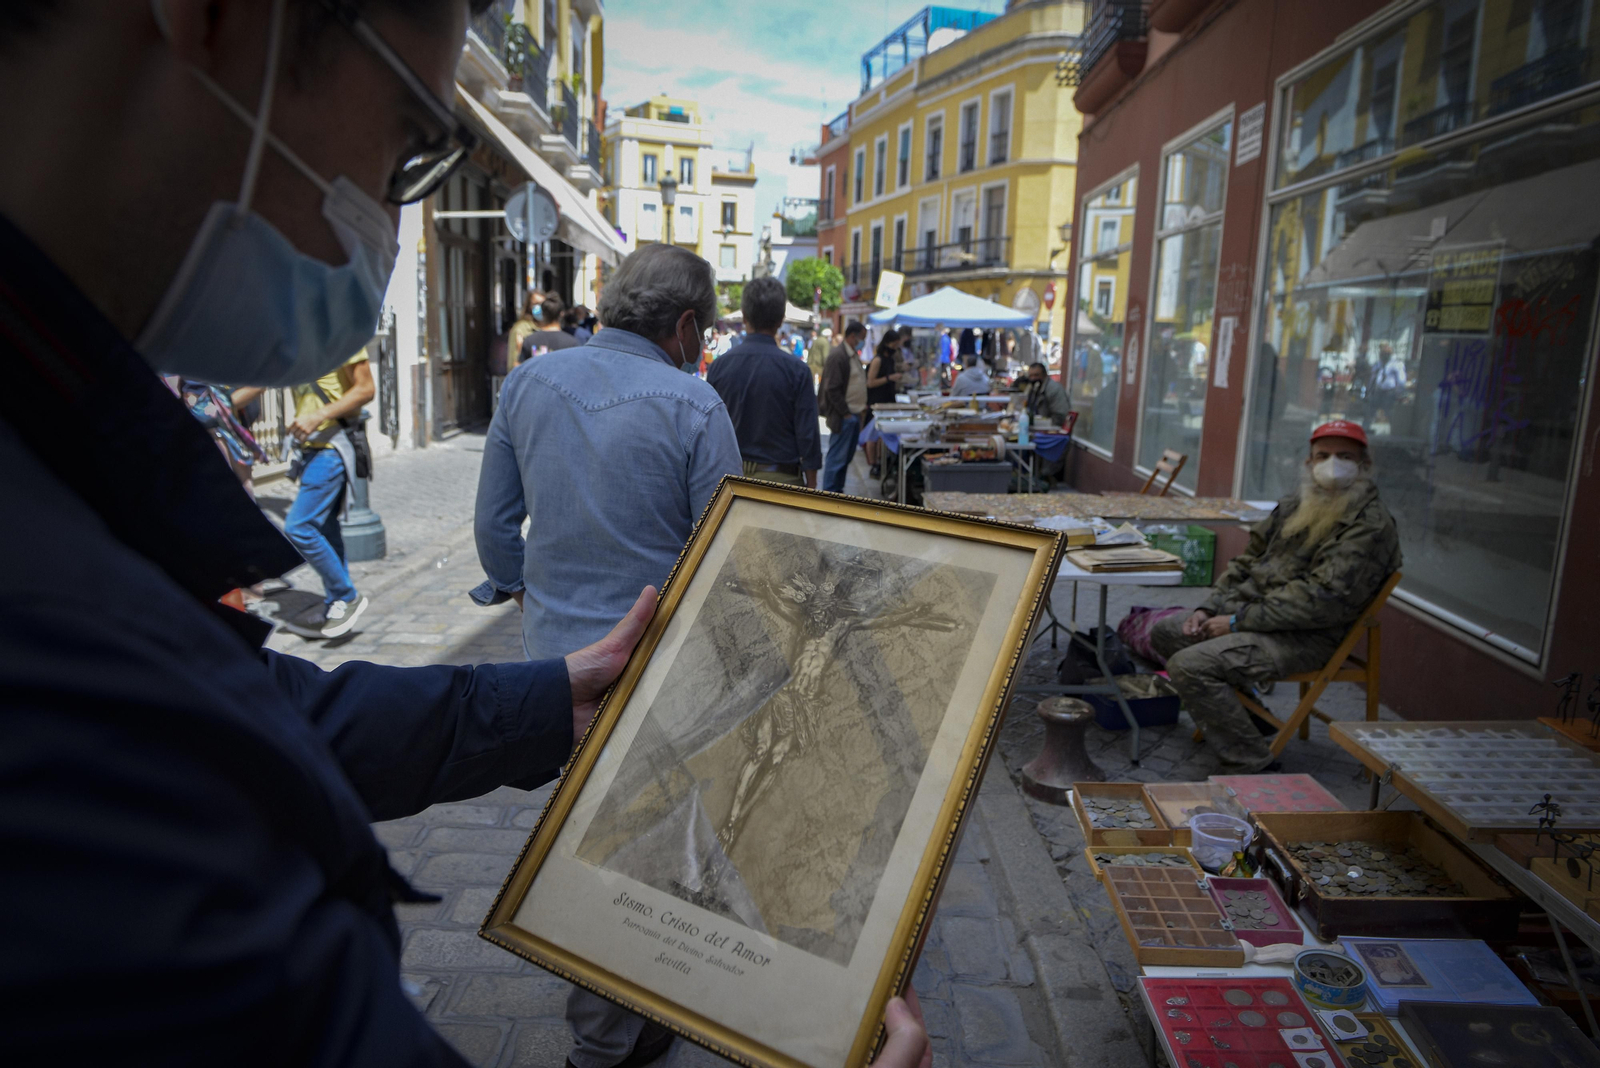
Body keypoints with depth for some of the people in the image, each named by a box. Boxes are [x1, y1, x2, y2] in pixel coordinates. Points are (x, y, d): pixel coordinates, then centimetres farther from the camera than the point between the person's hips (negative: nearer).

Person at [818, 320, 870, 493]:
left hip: (854, 414, 9)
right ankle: (829, 493, 3)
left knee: (847, 457, 14)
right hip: (843, 417, -9)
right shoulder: (838, 356, -15)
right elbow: (832, 389, -19)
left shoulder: (854, 355, 14)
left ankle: (837, 490, 22)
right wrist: (845, 413, -16)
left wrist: (862, 408, 12)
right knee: (837, 457, -4)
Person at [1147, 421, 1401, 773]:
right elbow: (1247, 561, 18)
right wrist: (1209, 608, 3)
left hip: (1303, 637, -10)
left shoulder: (1370, 525, -14)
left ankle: (1250, 765, -12)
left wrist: (1239, 621, -21)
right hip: (1254, 612, 10)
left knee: (1189, 665, -25)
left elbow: (1322, 598, -23)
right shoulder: (1295, 506, 13)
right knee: (1164, 632, 15)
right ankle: (1245, 711, 23)